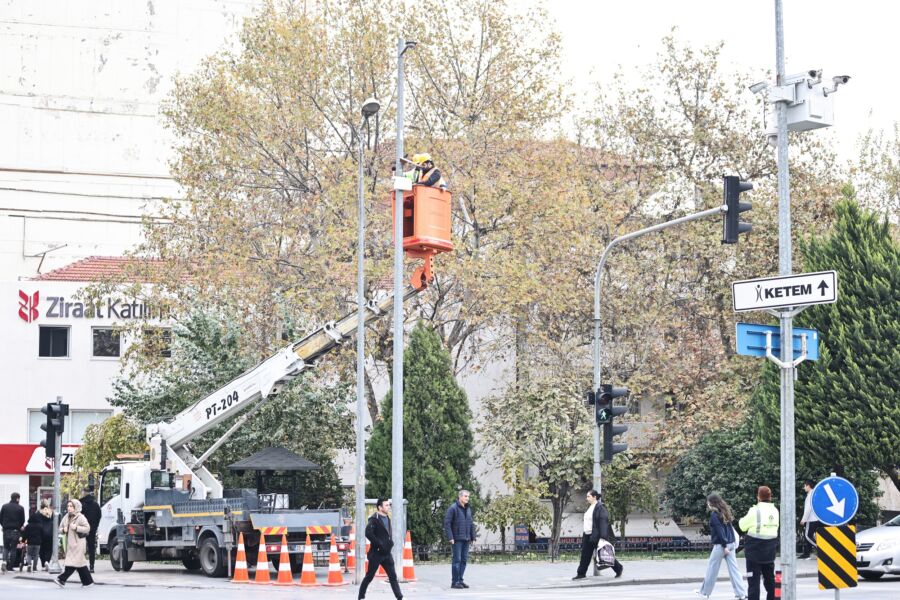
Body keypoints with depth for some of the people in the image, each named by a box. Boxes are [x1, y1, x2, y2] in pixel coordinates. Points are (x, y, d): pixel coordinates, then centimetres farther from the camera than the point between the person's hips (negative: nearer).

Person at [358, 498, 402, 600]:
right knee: (369, 576, 3)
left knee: (393, 576, 2)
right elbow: (368, 533, -25)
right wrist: (379, 544, -23)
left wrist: (391, 542, 8)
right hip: (376, 553, -7)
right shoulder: (374, 519, -13)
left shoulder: (387, 518, 12)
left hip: (387, 553, 7)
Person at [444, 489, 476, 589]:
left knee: (464, 560, 8)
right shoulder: (453, 508, -8)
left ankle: (460, 580, 15)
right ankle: (454, 582, -3)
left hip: (466, 539, 7)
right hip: (457, 539, -7)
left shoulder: (468, 509, 15)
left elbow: (471, 524, 19)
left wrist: (473, 537, 13)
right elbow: (447, 523, -11)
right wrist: (450, 537, -17)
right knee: (457, 560, -7)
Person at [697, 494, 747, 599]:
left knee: (712, 569, 7)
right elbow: (729, 528, 14)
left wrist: (724, 546, -18)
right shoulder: (724, 512, 11)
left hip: (720, 545, -7)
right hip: (731, 543, 7)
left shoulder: (714, 515, -13)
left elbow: (720, 530, -18)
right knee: (733, 568, 5)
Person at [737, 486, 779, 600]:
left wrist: (742, 520, 13)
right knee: (769, 577, 18)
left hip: (755, 548, -6)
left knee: (753, 579, -3)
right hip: (769, 549, 6)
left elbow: (743, 526, -6)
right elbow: (775, 527, 10)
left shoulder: (755, 510, -15)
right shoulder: (775, 511, 4)